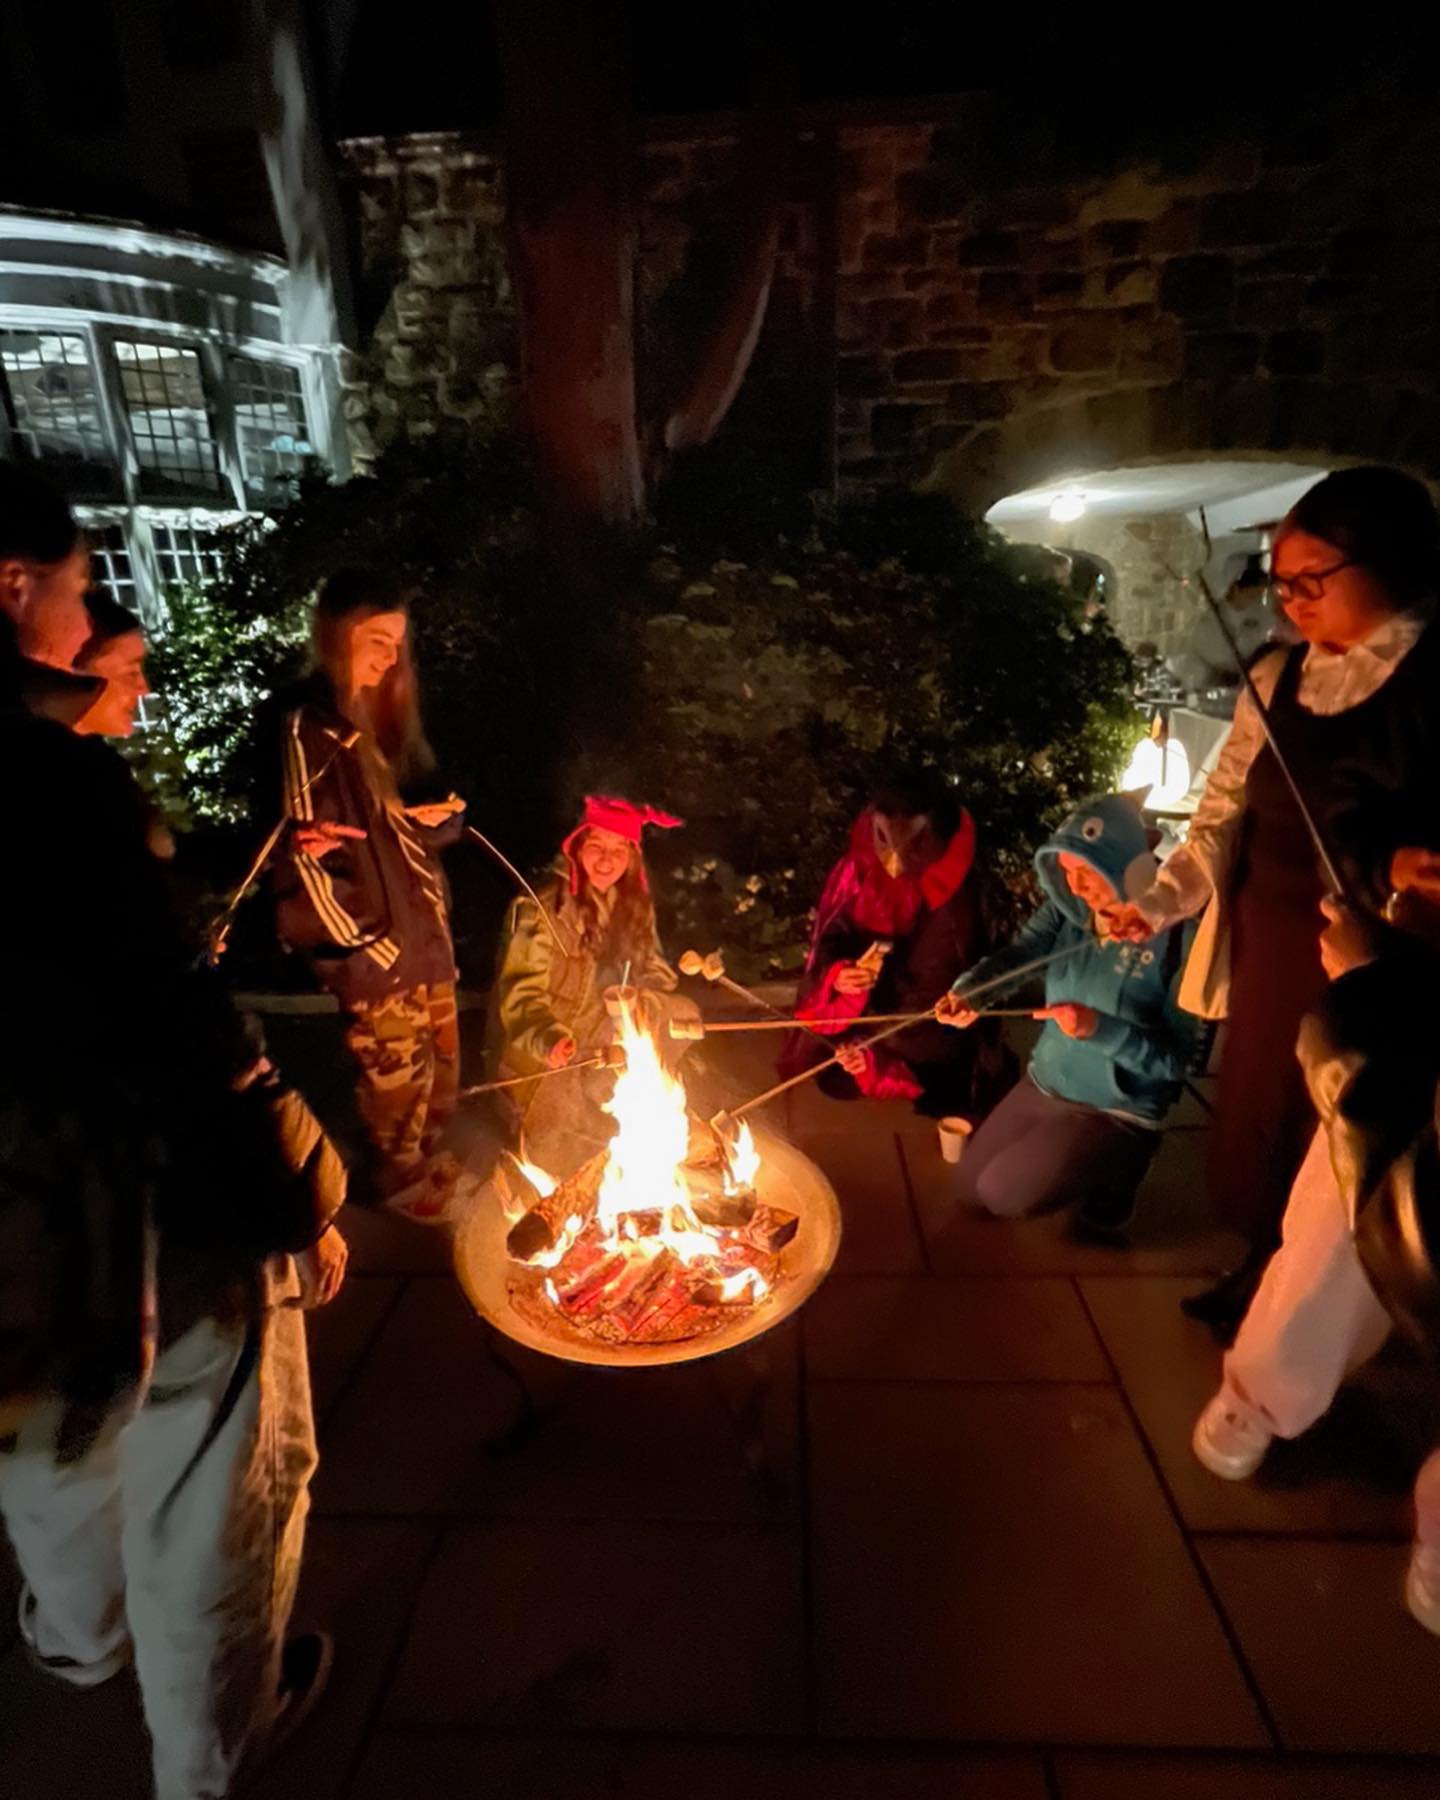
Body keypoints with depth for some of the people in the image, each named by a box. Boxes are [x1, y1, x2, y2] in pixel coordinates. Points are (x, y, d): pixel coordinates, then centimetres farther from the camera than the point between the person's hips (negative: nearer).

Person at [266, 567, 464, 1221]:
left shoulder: (387, 712, 10)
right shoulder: (306, 725, -16)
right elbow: (305, 851, -18)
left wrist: (437, 815, -6)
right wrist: (363, 941, -17)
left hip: (421, 915, 8)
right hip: (369, 930, -8)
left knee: (442, 1049, 18)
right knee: (398, 1063, 7)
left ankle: (424, 1154, 40)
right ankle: (397, 1176, 30)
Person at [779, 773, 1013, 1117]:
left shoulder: (956, 896, -24)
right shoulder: (857, 869, -17)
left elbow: (939, 985, -19)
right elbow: (829, 938, -8)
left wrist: (885, 1046, -24)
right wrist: (835, 975, -32)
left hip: (923, 1031, -3)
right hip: (854, 1011, 3)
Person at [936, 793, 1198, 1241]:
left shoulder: (1177, 935, -22)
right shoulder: (1069, 908, -6)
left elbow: (1177, 1057, -21)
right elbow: (1015, 955, -21)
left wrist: (1099, 1029, -36)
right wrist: (967, 991, -41)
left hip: (1117, 1112, -6)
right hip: (1043, 1084, 6)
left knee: (1002, 1192, -14)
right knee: (970, 1189, 14)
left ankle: (1111, 1181, 12)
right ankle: (1092, 1171, 34)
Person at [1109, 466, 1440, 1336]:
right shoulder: (1276, 678, 5)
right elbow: (1225, 814, 3)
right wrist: (1162, 901, -9)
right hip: (1270, 947, 5)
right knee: (1258, 1118, 16)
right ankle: (1265, 1275, 39)